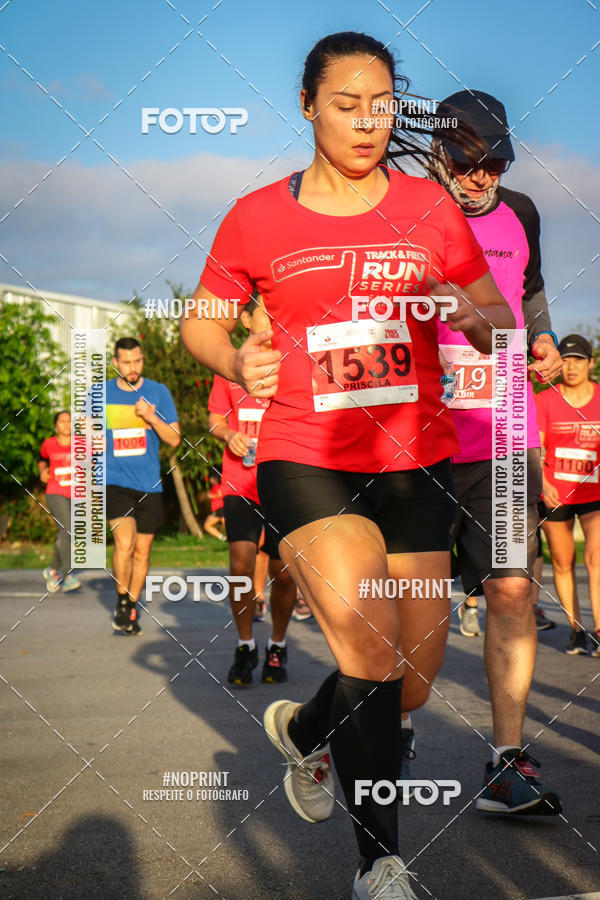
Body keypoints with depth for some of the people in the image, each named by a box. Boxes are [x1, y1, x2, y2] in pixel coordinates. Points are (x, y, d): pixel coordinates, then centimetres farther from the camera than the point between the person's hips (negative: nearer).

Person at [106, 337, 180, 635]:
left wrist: (152, 418, -14)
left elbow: (174, 439, 1)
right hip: (114, 481, -2)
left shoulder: (159, 392, 3)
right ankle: (121, 601, 0)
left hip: (149, 484, 2)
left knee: (142, 551, 7)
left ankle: (131, 610, 23)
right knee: (125, 543, -19)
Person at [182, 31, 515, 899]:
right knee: (373, 655, -21)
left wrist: (472, 314, -14)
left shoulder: (429, 206, 6)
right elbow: (200, 321, 11)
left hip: (416, 462, 3)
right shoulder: (258, 216, 1)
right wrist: (235, 361, -11)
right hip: (305, 460, -3)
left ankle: (305, 730, 42)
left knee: (411, 688, 9)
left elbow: (500, 320, 9)